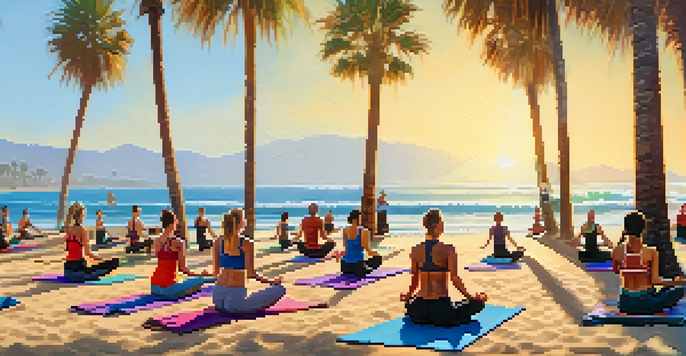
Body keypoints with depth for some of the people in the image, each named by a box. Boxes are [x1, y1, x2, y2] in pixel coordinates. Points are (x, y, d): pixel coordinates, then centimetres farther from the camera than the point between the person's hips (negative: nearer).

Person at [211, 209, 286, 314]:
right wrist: (271, 282, 2)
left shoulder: (218, 242, 4)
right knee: (280, 289, -3)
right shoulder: (247, 244, -11)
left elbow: (216, 271, 11)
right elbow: (251, 274, -13)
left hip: (217, 295, 7)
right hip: (235, 296, -7)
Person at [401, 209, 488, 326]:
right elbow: (455, 279, -16)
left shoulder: (416, 250, 1)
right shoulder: (447, 250, -11)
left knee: (409, 302, 40)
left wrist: (408, 296, 27)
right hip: (441, 306, -5)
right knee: (478, 303, 11)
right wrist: (470, 297, -4)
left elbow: (415, 281, 9)